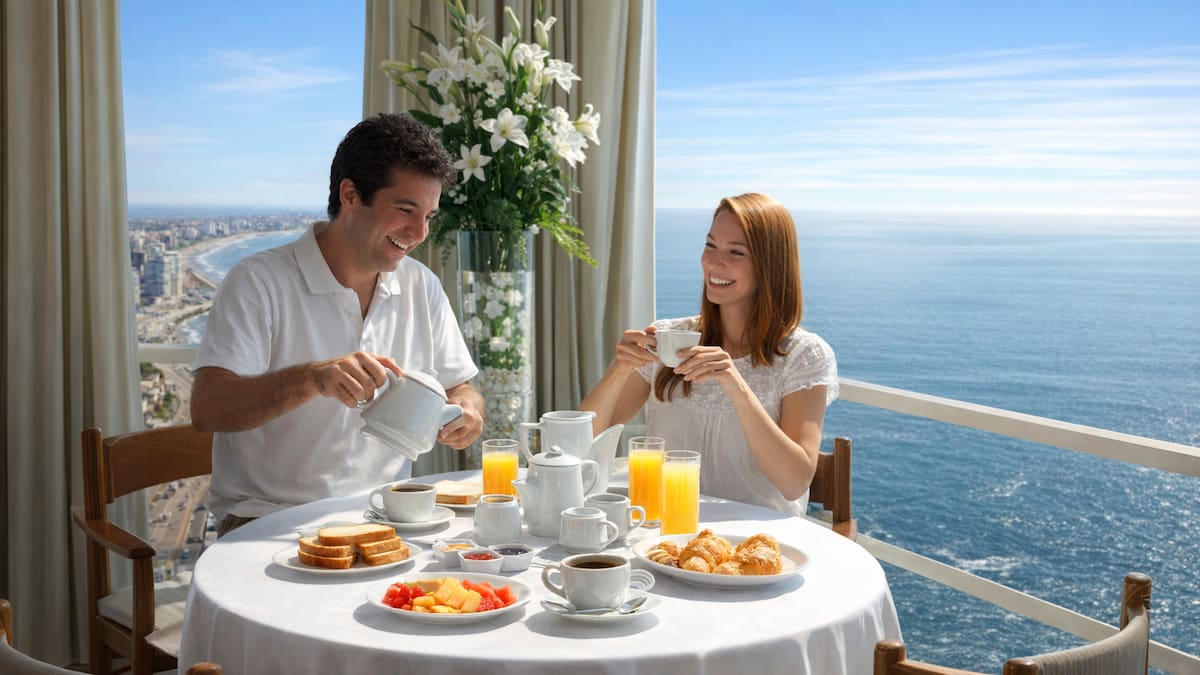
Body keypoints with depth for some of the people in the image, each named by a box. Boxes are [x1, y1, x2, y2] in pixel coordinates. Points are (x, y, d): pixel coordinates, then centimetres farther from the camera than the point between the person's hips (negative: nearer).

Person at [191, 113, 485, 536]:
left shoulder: (422, 287, 10)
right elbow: (207, 408, -18)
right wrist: (313, 378, -34)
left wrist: (465, 410, -9)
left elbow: (460, 387, 16)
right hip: (269, 520, -5)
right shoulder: (258, 282, -8)